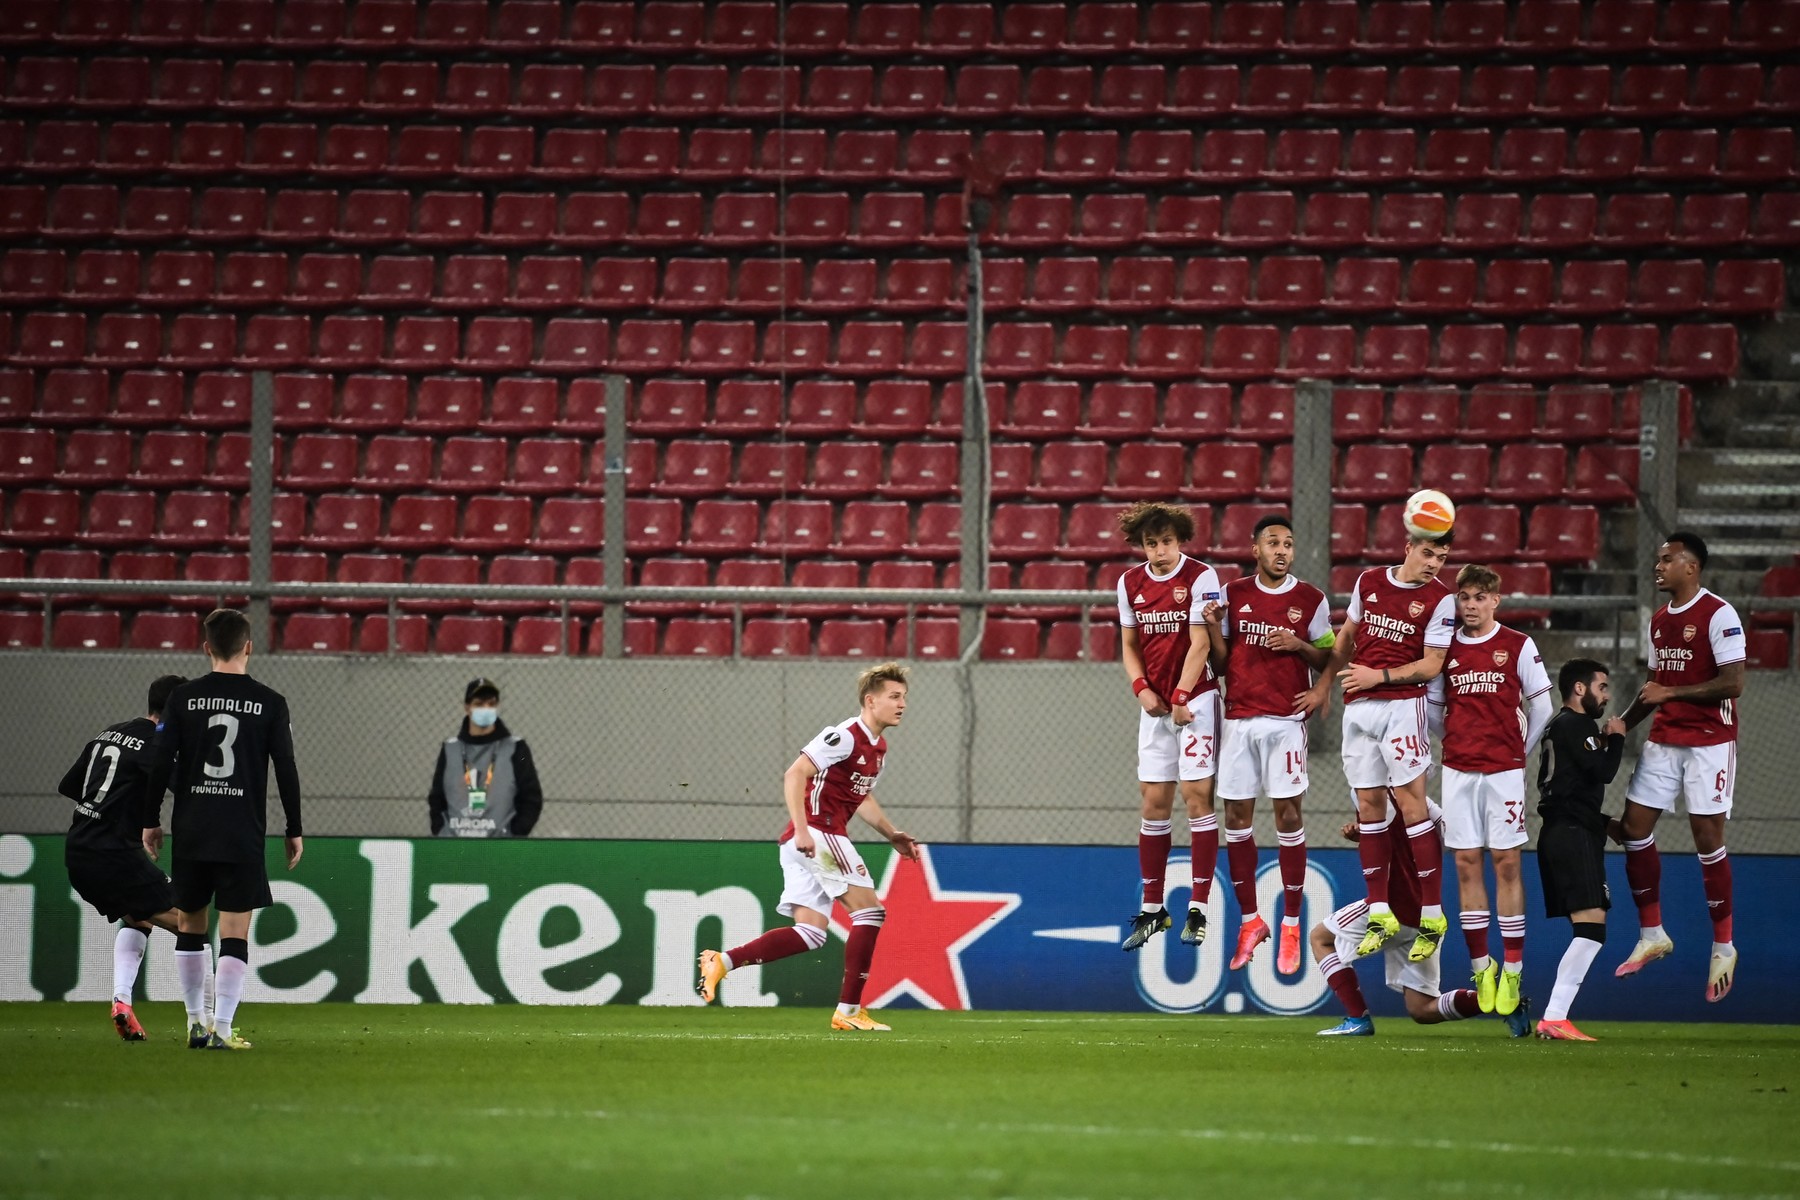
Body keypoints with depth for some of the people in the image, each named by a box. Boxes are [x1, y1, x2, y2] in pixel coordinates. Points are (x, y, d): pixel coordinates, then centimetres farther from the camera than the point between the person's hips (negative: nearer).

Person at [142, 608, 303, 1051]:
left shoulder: (183, 698, 1)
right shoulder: (269, 703, -2)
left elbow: (160, 764, 0)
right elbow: (286, 770, 0)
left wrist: (151, 821, 10)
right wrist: (294, 830, 9)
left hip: (191, 831, 2)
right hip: (243, 833, -2)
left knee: (190, 925, 15)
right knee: (234, 931, -1)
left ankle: (196, 1023, 18)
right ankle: (222, 1029, -7)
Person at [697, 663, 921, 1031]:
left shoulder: (877, 746, 18)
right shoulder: (845, 736, -13)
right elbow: (795, 775, -20)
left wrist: (891, 835, 23)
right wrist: (801, 830, -28)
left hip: (806, 843, 10)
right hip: (818, 833, -10)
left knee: (811, 933, 3)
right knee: (869, 910, -9)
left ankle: (721, 961, -2)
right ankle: (849, 1010, -7)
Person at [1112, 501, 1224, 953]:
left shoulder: (1200, 577, -8)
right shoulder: (1130, 584, 7)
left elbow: (1199, 643, -12)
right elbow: (1129, 646, 13)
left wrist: (1180, 698, -15)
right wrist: (1141, 688, -4)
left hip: (1195, 699, -5)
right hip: (1155, 704, 5)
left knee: (1198, 796, -7)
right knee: (1153, 802, 5)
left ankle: (1198, 909, -5)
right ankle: (1151, 909, 12)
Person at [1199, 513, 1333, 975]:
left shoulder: (1310, 600, 1)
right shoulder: (1233, 594, 7)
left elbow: (1328, 658, 7)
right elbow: (1221, 663, 10)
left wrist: (1298, 645, -11)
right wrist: (1212, 626, -6)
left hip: (1286, 720, -3)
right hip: (1239, 719, 3)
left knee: (1287, 815, -4)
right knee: (1236, 817, 2)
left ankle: (1291, 926, 3)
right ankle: (1250, 921, 14)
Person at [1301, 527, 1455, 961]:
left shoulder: (1440, 600, -5)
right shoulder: (1369, 581, 10)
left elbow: (1432, 665, -7)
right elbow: (1347, 636, 22)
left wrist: (1379, 676, -14)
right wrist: (1324, 685, 21)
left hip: (1402, 705, -5)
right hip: (1358, 708, 5)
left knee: (1410, 801, -10)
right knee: (1368, 803, 5)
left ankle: (1432, 916, -5)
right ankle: (1380, 914, 10)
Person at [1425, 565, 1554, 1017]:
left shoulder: (1518, 646, 0)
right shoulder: (1445, 649, 6)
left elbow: (1541, 707, 5)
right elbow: (1432, 706, 16)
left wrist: (1523, 751, 8)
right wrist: (1456, 742, 12)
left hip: (1504, 769, -2)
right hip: (1458, 771, 3)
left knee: (1506, 862, -3)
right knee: (1466, 865, 1)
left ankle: (1513, 971, -2)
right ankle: (1480, 966, 8)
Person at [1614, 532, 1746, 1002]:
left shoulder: (1718, 615, -12)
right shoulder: (1659, 621, 13)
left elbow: (1732, 683, -19)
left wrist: (1671, 693, -18)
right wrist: (1623, 723, 9)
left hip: (1710, 741, -8)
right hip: (1664, 739, 8)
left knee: (1707, 836, -4)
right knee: (1634, 827, 1)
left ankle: (1723, 946, 8)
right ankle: (1651, 934, 13)